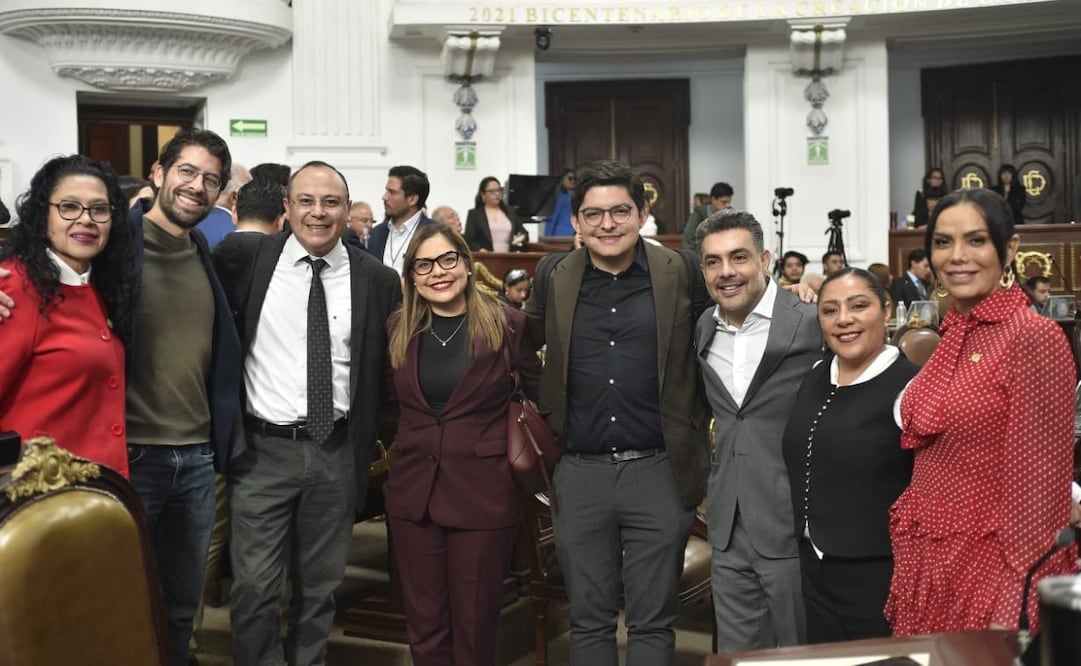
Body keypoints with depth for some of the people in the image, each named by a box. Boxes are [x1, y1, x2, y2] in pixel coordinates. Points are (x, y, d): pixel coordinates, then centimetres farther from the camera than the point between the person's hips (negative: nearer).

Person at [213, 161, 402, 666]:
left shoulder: (377, 279, -1)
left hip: (338, 452, 1)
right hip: (262, 448, -1)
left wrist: (381, 442, 6)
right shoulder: (248, 260, -4)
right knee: (255, 586, 1)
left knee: (320, 584, 15)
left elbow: (388, 369, 7)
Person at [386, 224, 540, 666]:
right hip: (412, 493, 4)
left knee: (475, 628, 7)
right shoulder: (399, 329, 4)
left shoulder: (506, 324, -7)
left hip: (483, 494, -3)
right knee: (423, 626, 12)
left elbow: (542, 394, 1)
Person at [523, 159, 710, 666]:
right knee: (588, 621, 12)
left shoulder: (678, 273, -3)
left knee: (652, 623, 8)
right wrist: (544, 419, 12)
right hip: (579, 473, 2)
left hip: (657, 469, -2)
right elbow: (524, 344, 19)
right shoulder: (554, 276, 5)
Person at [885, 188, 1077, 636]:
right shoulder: (952, 338, 8)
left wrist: (1012, 614, -18)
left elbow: (1039, 484, -16)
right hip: (928, 567, 7)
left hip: (993, 572, -7)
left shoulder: (1034, 337, -14)